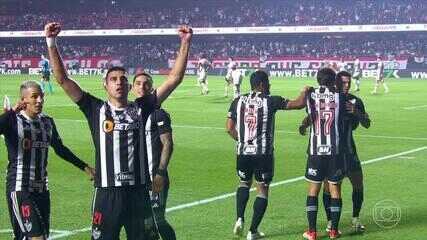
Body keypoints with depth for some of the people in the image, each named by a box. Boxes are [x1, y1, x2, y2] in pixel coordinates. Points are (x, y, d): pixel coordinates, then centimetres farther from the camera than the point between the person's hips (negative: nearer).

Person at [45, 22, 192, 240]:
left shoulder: (140, 109, 8)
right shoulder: (96, 110, 3)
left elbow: (174, 79, 8)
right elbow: (62, 79, 0)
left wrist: (185, 44, 3)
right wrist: (51, 42, -7)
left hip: (138, 192, 2)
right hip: (107, 193, -2)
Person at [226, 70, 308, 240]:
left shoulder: (238, 101, 2)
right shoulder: (271, 101, -8)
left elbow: (229, 128, 4)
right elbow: (299, 104, -5)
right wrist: (305, 91, 15)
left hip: (243, 152, 4)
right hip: (263, 154, -3)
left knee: (244, 183, 26)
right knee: (262, 189, 9)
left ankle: (240, 219, 9)